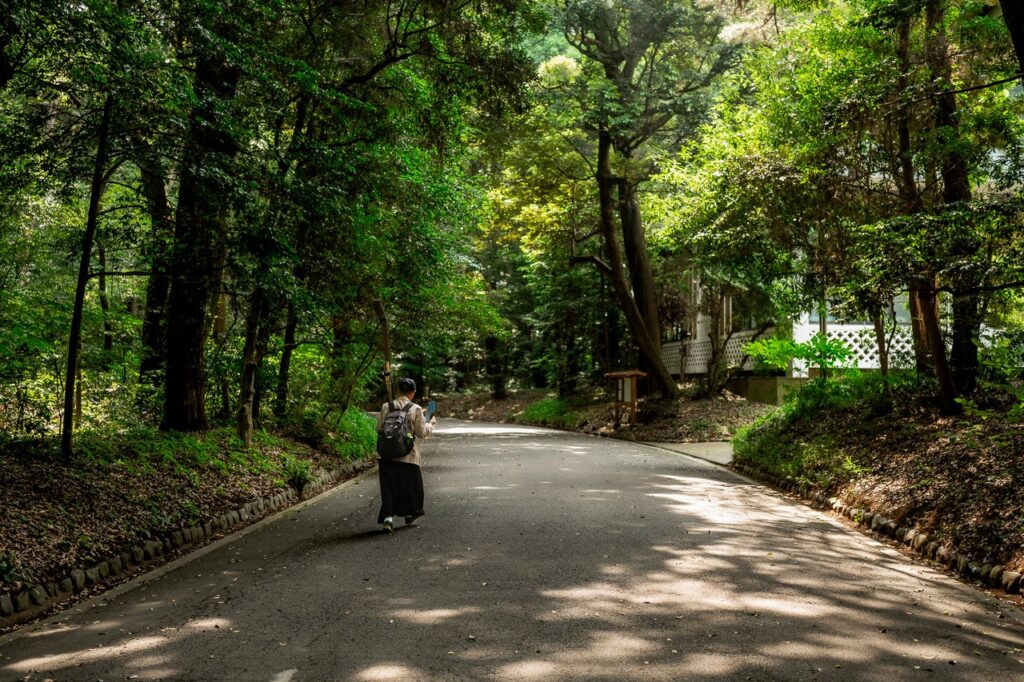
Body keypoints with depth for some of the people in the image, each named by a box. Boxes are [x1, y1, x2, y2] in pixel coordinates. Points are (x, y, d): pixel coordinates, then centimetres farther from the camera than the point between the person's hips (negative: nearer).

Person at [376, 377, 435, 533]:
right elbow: (421, 433, -5)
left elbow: (379, 428, 5)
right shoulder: (415, 409, -9)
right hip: (408, 455, -2)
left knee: (389, 485, 8)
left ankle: (388, 517, -5)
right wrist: (431, 424, 13)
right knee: (409, 484, 18)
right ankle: (409, 513, 34)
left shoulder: (386, 407, -1)